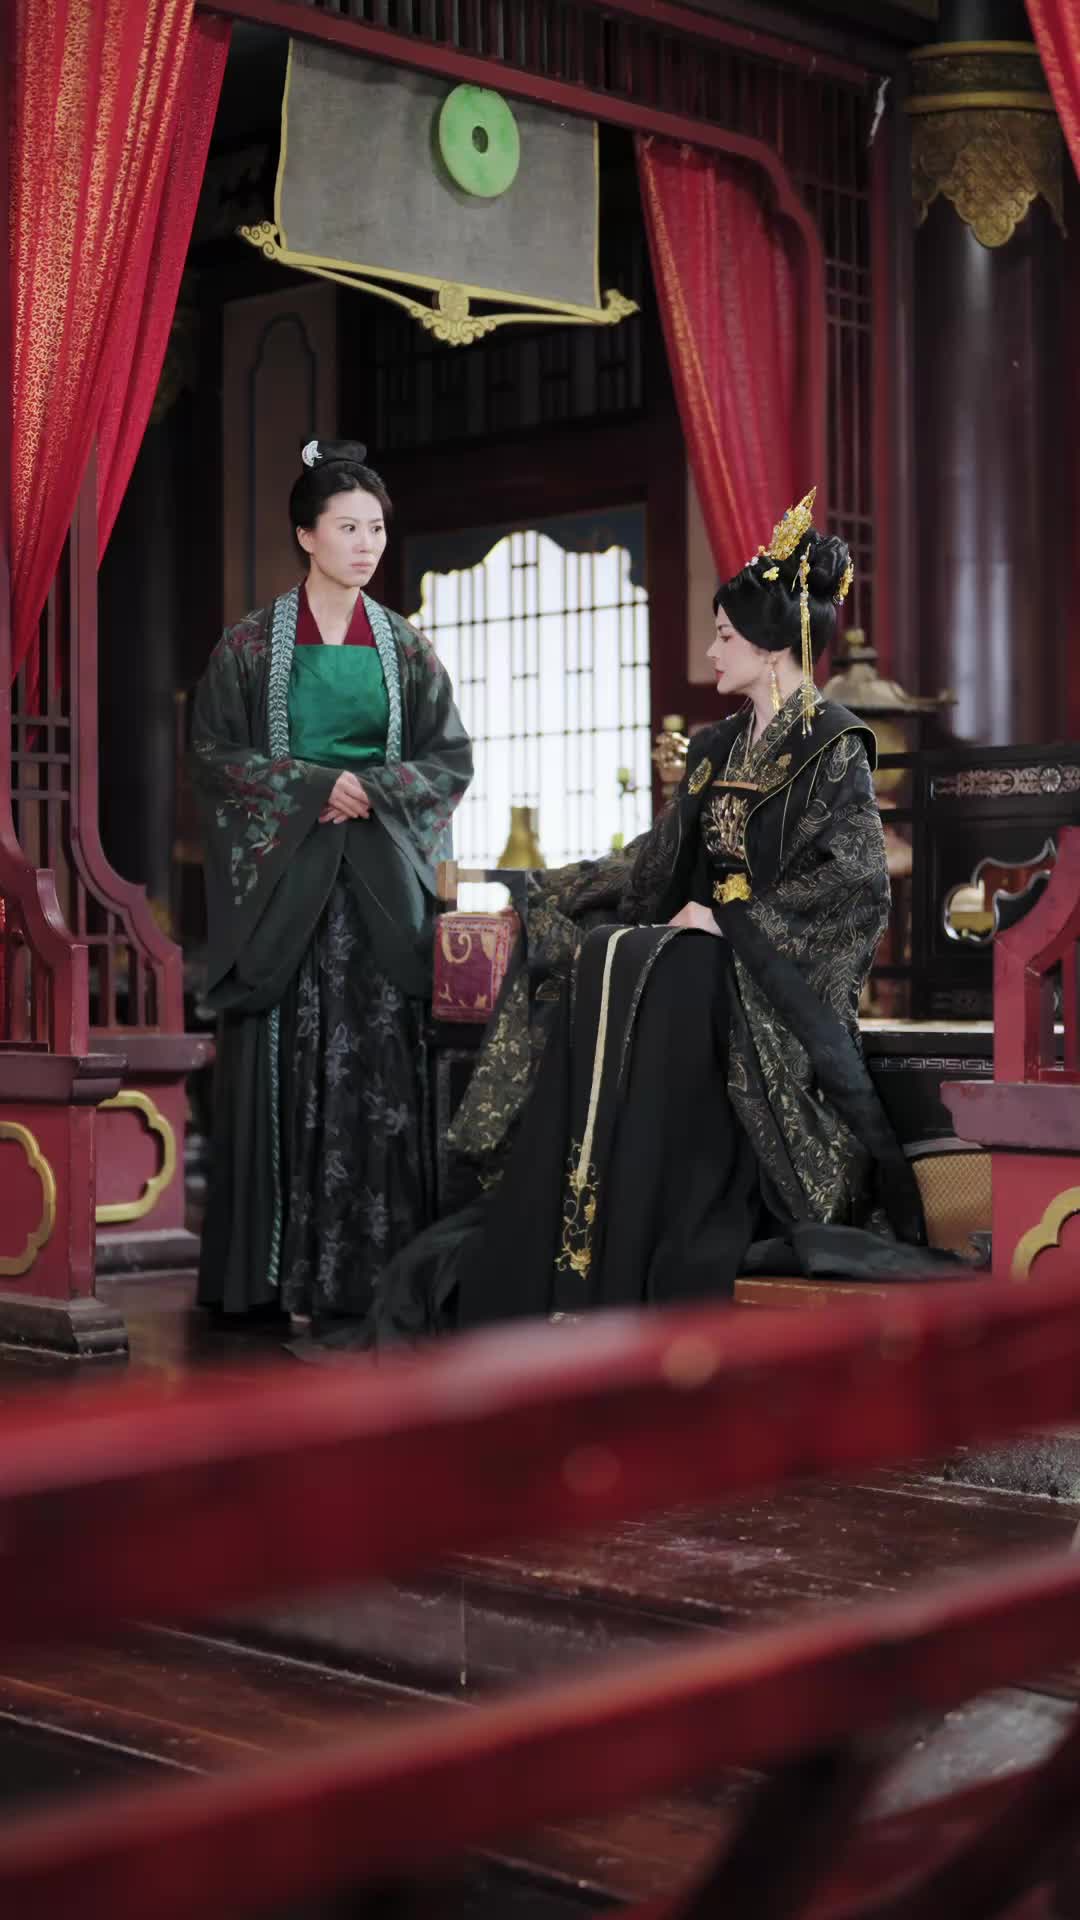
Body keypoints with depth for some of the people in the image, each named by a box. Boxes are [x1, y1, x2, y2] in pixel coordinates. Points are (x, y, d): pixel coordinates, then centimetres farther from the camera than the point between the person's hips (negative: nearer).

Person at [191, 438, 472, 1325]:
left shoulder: (406, 646, 11)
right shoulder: (251, 644, 3)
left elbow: (451, 759, 9)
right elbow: (215, 753, -2)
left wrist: (373, 789, -8)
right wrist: (314, 785, -12)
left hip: (385, 880, 2)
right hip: (279, 875, -2)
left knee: (383, 1067, -3)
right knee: (284, 1066, -4)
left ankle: (376, 1267, 1)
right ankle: (273, 1272, 0)